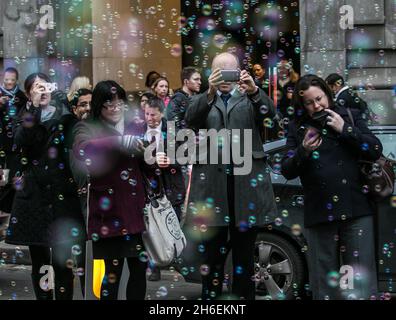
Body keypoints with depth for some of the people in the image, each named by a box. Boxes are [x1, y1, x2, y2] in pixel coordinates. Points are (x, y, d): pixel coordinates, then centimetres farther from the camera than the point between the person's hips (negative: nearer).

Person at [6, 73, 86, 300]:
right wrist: (34, 108, -14)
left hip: (61, 193, -1)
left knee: (63, 257, -4)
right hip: (34, 194, 1)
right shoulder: (24, 118, 9)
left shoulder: (64, 116, 7)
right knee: (38, 256, 4)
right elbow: (22, 142, -13)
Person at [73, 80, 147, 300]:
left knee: (140, 268, 8)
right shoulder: (88, 128, -1)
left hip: (137, 210, 4)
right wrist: (121, 141, -34)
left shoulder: (134, 128, 12)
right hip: (109, 211, -4)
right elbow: (82, 149, -24)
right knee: (112, 271, -3)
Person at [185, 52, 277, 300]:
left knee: (245, 254, 6)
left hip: (246, 181, 0)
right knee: (213, 252, 5)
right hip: (212, 182, 0)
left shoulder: (251, 98, 13)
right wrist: (210, 92, -25)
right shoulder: (202, 100, 14)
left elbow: (270, 111, -8)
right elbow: (191, 120, -8)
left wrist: (254, 90, -28)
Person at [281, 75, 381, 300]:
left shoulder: (350, 116, 8)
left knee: (362, 274, -2)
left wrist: (345, 129, -8)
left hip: (355, 208, -1)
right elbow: (287, 171, 5)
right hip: (319, 212, 1)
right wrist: (303, 151, -14)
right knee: (324, 276, 5)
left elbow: (375, 151, 1)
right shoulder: (298, 128, 8)